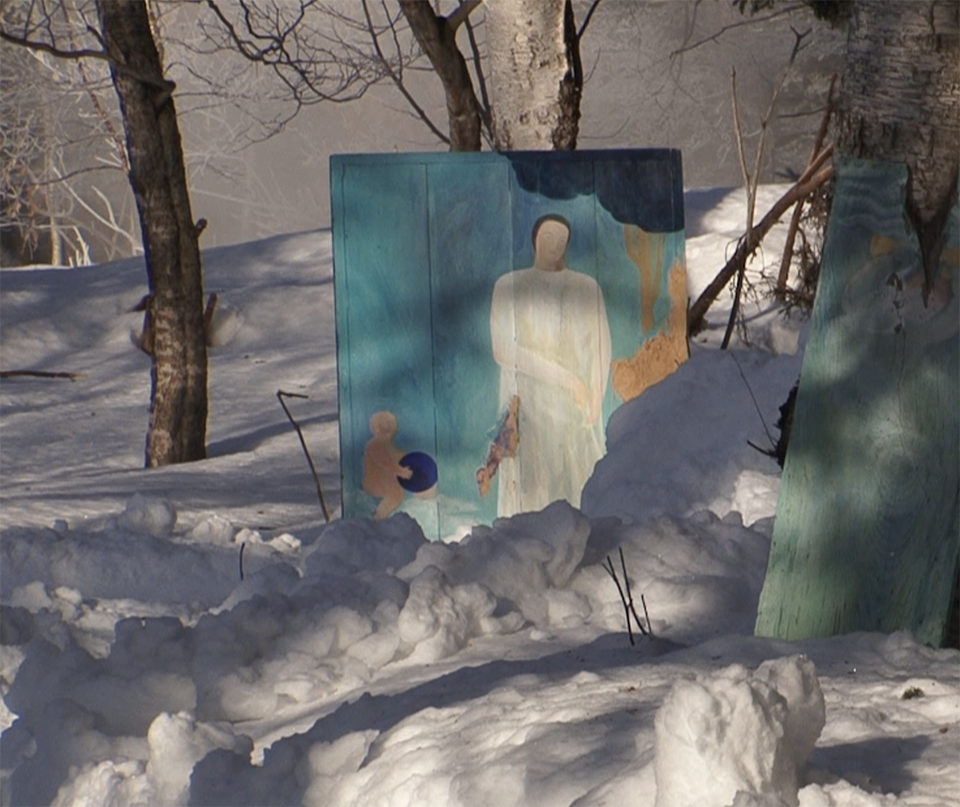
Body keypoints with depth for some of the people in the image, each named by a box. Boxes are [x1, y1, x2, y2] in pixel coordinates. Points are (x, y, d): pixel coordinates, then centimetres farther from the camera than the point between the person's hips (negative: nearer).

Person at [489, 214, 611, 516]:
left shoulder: (586, 287, 11)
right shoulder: (509, 286, 4)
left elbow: (600, 345, 7)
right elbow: (503, 350, -6)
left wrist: (595, 398, -8)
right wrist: (563, 377, -12)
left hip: (576, 406, 2)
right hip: (528, 403, -2)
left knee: (580, 485, -4)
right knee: (529, 487, -7)